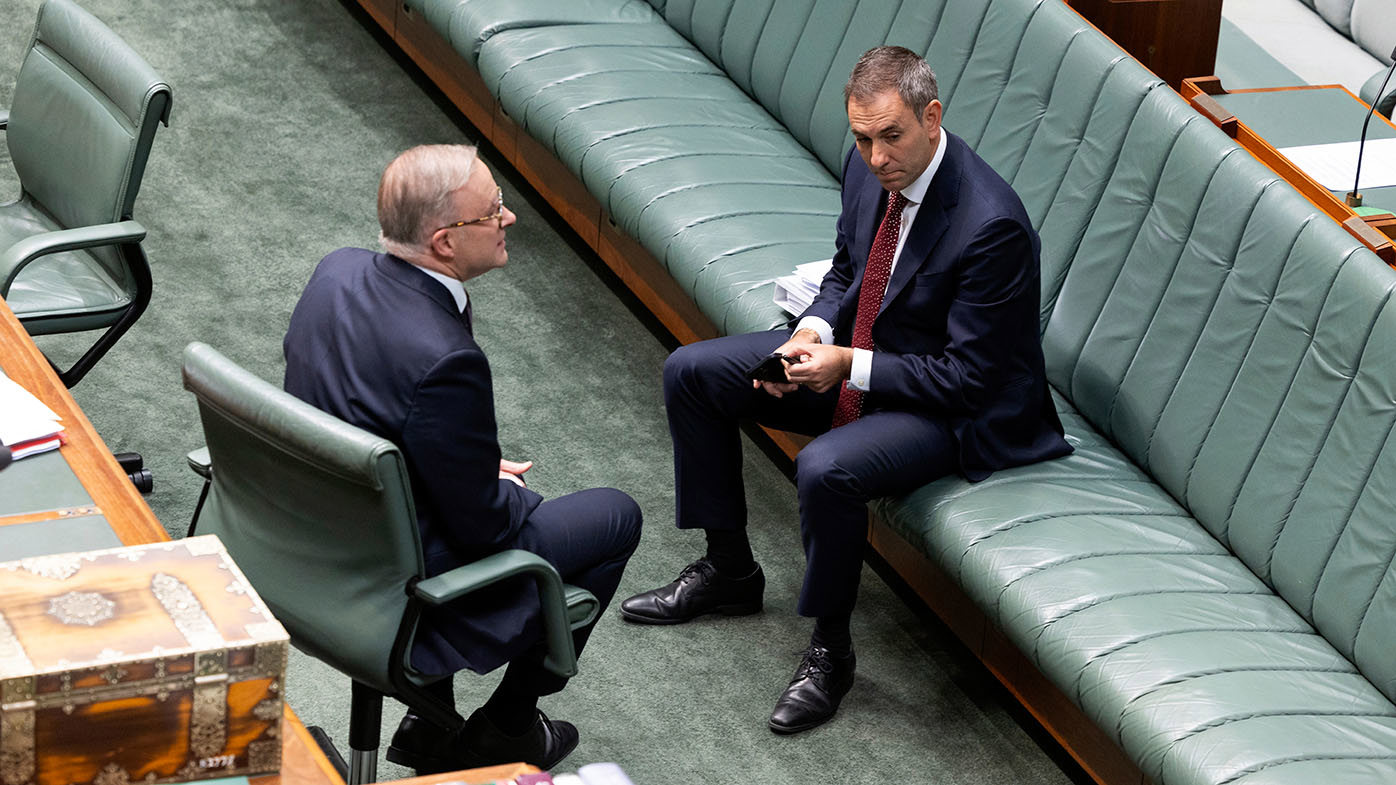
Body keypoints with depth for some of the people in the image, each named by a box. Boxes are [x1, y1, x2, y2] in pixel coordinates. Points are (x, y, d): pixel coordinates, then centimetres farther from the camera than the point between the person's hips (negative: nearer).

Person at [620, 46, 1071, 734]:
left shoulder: (991, 224, -31)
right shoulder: (870, 166, -7)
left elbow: (969, 376, -25)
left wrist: (851, 366, -27)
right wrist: (814, 329, -9)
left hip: (947, 405, -9)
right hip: (851, 351, 9)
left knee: (825, 468, -34)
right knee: (691, 373, 5)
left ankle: (830, 649, -9)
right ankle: (729, 569, 20)